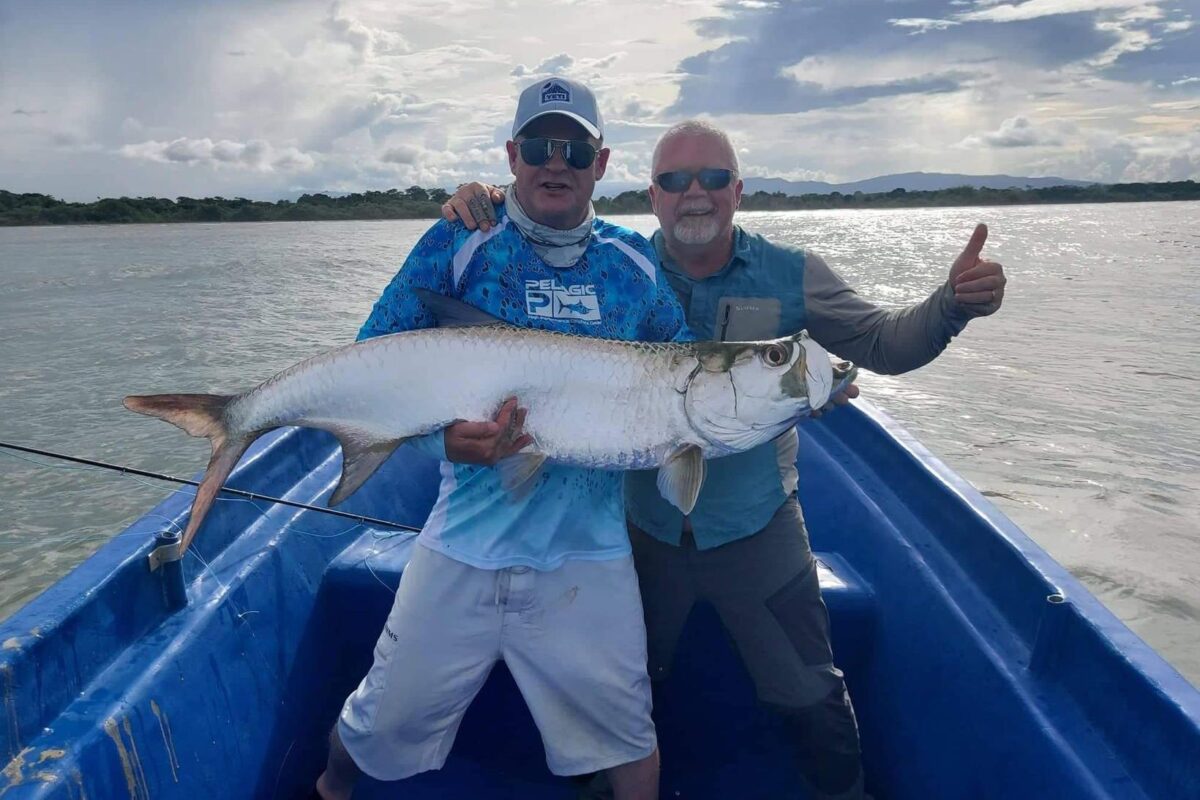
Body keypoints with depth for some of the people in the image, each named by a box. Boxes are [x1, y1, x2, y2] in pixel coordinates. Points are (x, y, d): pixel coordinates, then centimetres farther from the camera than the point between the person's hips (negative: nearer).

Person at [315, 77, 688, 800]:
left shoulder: (635, 261, 6)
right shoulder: (458, 245, -2)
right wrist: (441, 436, -21)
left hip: (588, 556, 2)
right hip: (465, 544, -1)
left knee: (625, 737, 10)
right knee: (386, 721, 13)